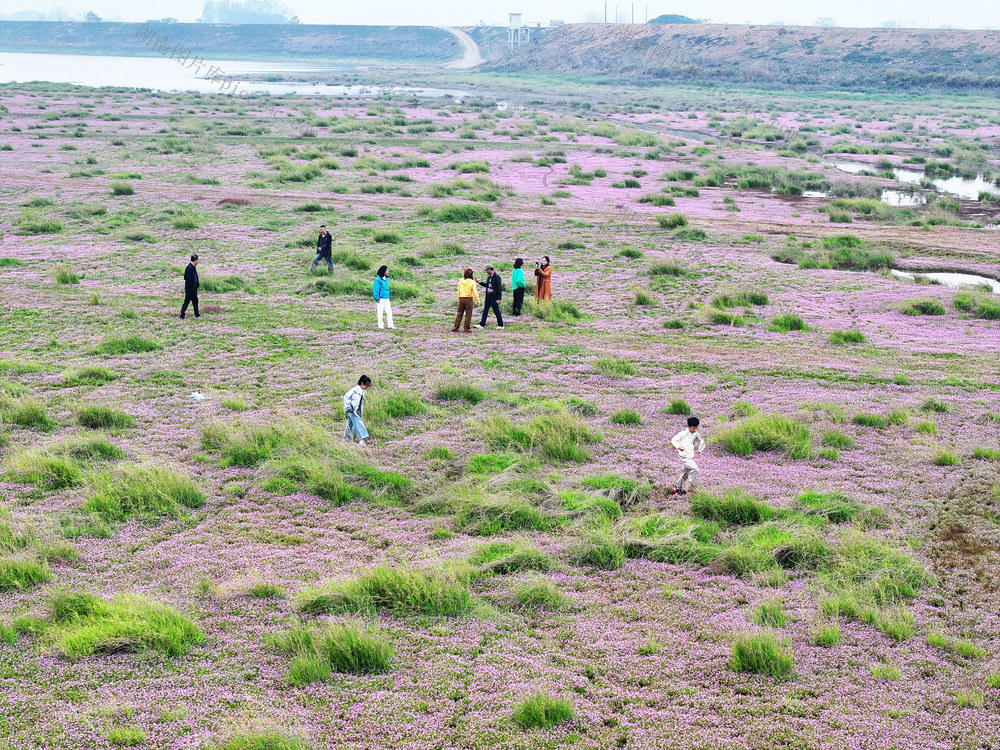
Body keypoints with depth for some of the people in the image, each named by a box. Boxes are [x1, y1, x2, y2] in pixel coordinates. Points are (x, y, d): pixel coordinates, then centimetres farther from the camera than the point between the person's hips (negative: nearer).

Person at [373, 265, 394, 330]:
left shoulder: (386, 278, 11)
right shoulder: (378, 279, -12)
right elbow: (375, 290, -12)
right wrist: (377, 299, -14)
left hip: (386, 298, 7)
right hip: (380, 299, -7)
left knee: (389, 311, 4)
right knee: (380, 312, 0)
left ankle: (390, 325, 8)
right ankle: (380, 325, 8)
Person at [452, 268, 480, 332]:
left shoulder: (461, 281, 3)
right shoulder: (472, 282, -9)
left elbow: (458, 291, 9)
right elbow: (475, 292, -12)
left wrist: (459, 299, 18)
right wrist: (477, 300, -4)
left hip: (461, 299, 4)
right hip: (469, 299, -4)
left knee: (459, 314, 12)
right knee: (468, 315, 6)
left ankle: (455, 328, 12)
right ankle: (467, 329, 10)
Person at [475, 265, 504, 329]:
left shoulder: (496, 277, -15)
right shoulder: (489, 276, 10)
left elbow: (499, 288, -17)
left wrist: (499, 298, -20)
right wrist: (481, 283, 7)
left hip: (494, 297, -8)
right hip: (488, 296, 8)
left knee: (496, 311, 0)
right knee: (485, 310, 8)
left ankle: (501, 325, 11)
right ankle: (482, 324, 12)